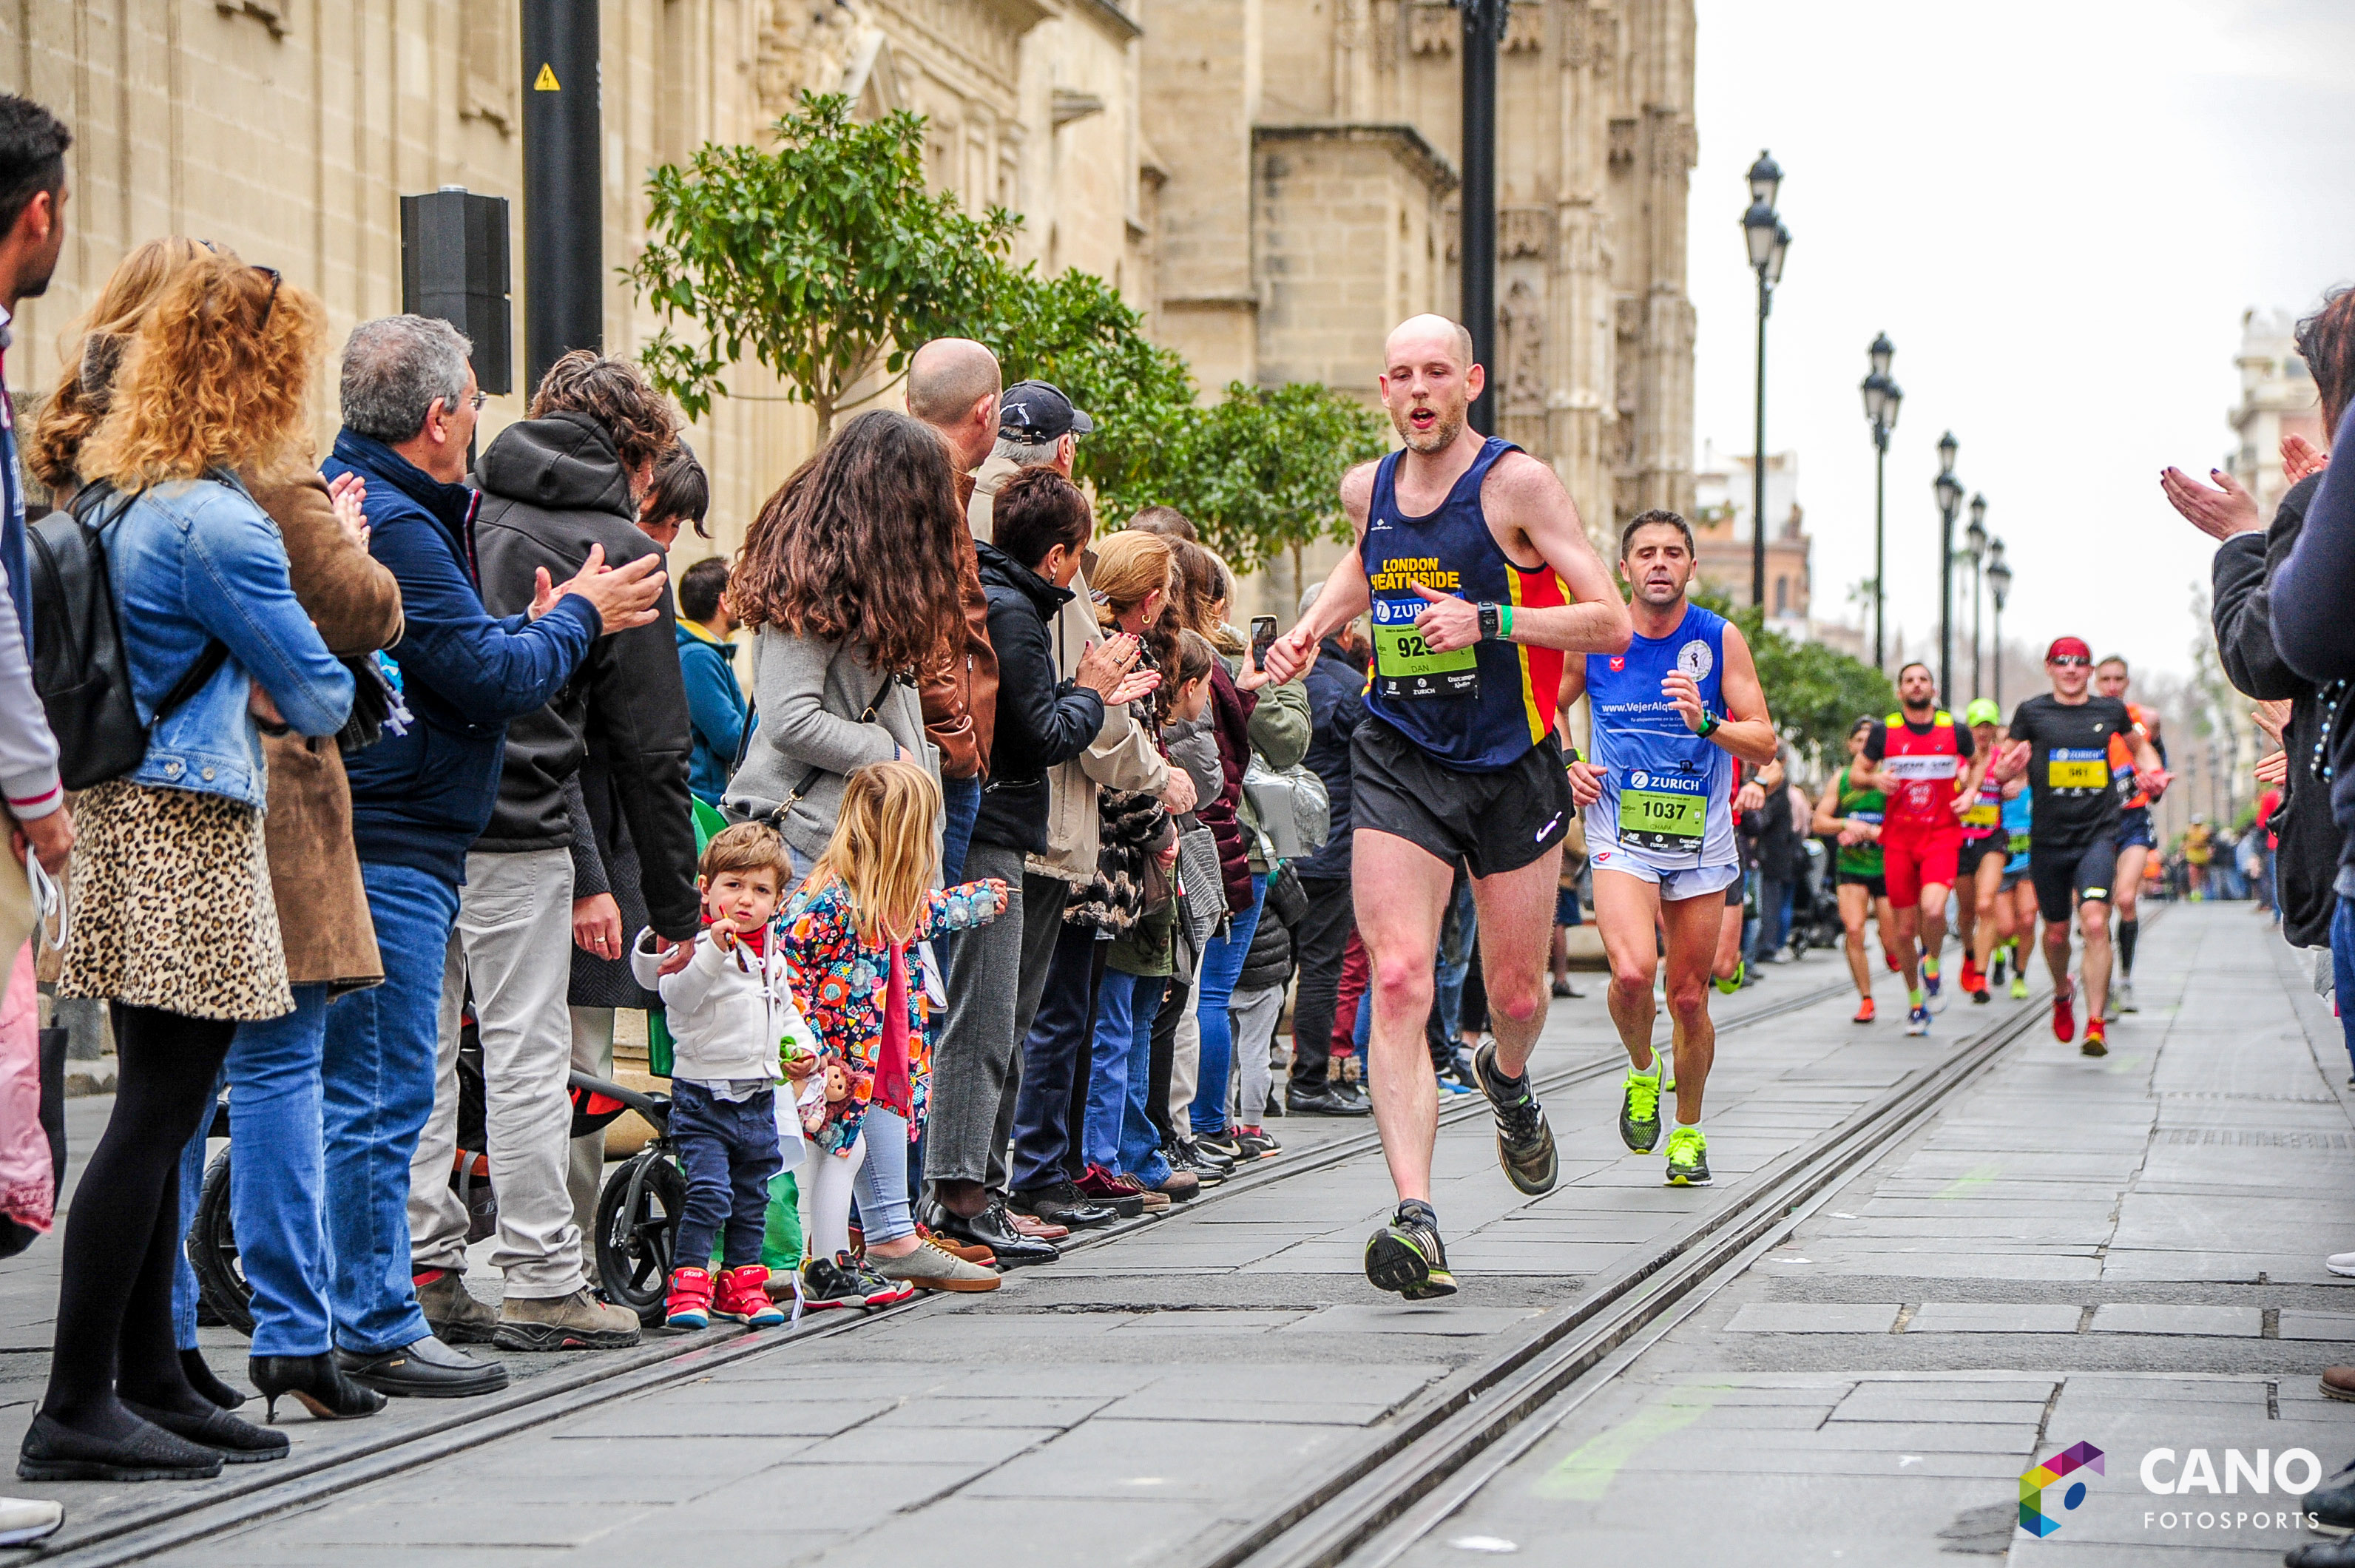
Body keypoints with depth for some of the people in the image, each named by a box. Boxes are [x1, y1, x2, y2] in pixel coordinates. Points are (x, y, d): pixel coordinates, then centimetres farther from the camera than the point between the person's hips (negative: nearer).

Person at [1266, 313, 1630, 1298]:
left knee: (1516, 995, 11)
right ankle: (1414, 1215, -22)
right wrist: (1314, 625, 12)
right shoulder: (1367, 490, 4)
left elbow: (1611, 624, -14)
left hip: (1513, 767, -2)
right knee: (1398, 984, -15)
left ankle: (1507, 1082, 49)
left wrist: (1488, 620, -25)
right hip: (1397, 763, 2)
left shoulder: (1518, 484, -11)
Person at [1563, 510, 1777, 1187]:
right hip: (1620, 833, -1)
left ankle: (1689, 1131, 29)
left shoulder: (1721, 640, -4)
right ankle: (1641, 1071, 8)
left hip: (1699, 838, 1)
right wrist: (1565, 769, -1)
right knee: (1633, 971, -24)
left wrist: (1705, 723, -25)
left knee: (1689, 996, 7)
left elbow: (1764, 745, -7)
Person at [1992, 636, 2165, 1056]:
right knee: (2056, 931, 11)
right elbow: (2005, 765, 5)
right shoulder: (2032, 712, 2)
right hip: (2049, 839, 1)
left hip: (2098, 835, -1)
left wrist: (2152, 772, 7)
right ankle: (2062, 992, 44)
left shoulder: (2111, 711, 8)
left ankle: (2095, 1025, -17)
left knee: (2095, 922, -18)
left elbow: (2139, 745, 27)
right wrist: (2009, 766, -19)